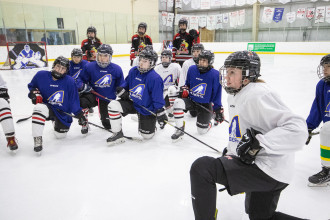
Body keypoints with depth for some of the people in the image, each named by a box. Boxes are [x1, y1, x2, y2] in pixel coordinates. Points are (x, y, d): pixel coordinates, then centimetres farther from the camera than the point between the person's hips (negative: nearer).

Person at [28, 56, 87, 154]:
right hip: (47, 107, 0)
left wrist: (80, 115, -10)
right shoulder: (41, 75, -9)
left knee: (60, 135, 12)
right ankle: (37, 139, -26)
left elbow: (74, 101, -7)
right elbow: (31, 86, 11)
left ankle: (55, 122, 50)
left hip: (63, 112, 1)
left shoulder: (69, 82, -13)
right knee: (39, 108, -37)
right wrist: (34, 93, -11)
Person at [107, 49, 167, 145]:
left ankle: (151, 123, 39)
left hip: (147, 108, -4)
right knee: (113, 105, -19)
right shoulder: (133, 71, -4)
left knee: (147, 135, 1)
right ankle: (118, 134, -5)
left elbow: (158, 99, -20)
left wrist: (161, 114, -21)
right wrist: (122, 91, -7)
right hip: (132, 103, 5)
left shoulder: (155, 78, -22)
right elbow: (126, 83, 14)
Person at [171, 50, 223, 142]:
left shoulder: (215, 74, -15)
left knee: (201, 131, 2)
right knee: (178, 103, -30)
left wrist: (219, 110, -9)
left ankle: (208, 123, 41)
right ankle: (180, 130, -14)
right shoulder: (192, 69, -5)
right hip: (191, 100, 3)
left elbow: (217, 94, -8)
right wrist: (184, 89, -8)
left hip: (205, 105, -2)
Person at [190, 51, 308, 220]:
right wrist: (231, 151, 20)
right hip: (258, 165, 11)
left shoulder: (258, 95, -20)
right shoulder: (235, 95, 12)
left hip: (268, 170, -11)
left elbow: (296, 129, -28)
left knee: (201, 167, -20)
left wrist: (259, 143, -33)